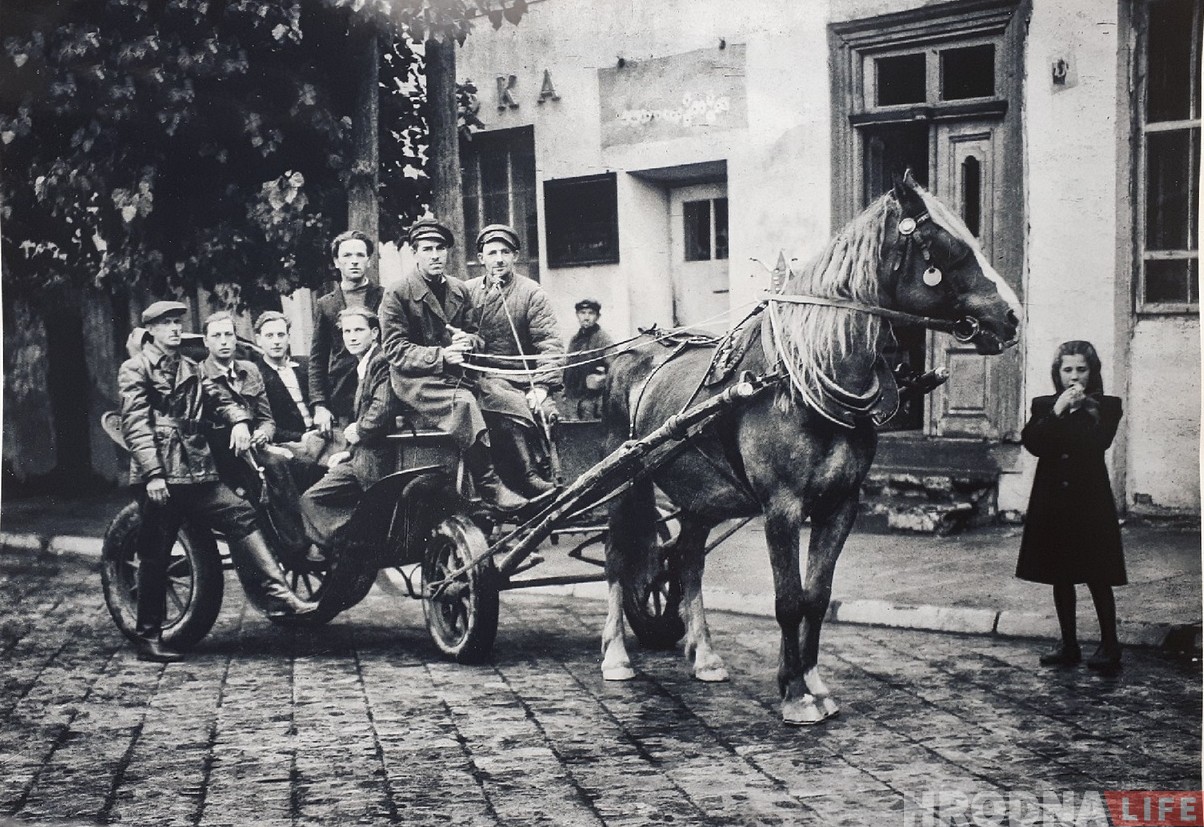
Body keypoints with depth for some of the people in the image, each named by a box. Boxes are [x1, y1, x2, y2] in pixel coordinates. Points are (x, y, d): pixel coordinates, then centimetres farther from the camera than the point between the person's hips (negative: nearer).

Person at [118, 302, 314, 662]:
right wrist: (153, 473, -20)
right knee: (155, 557, -1)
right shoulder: (134, 369, 0)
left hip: (196, 470, 6)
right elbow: (136, 425, -10)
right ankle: (148, 638, 8)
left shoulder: (189, 368, 21)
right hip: (158, 476, -6)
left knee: (240, 514, -10)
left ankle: (276, 595, -14)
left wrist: (238, 419, -8)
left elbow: (217, 398, 16)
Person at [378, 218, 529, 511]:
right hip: (415, 380, -6)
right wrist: (442, 355, -20)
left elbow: (475, 335, 18)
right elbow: (396, 352, -9)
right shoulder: (397, 294, -4)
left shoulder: (459, 290, 15)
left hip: (454, 373, 6)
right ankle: (488, 485, -28)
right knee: (463, 403, -34)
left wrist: (466, 340, -8)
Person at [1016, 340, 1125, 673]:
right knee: (1060, 577, 9)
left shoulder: (1106, 406, 1)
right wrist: (1057, 411, -17)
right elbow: (1032, 443, -9)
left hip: (1090, 502, -3)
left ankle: (1109, 646, 9)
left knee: (1097, 577, -1)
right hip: (1052, 503, 3)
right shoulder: (1043, 406, 8)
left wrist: (1079, 408, -15)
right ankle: (1068, 645, 19)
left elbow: (1098, 442, -16)